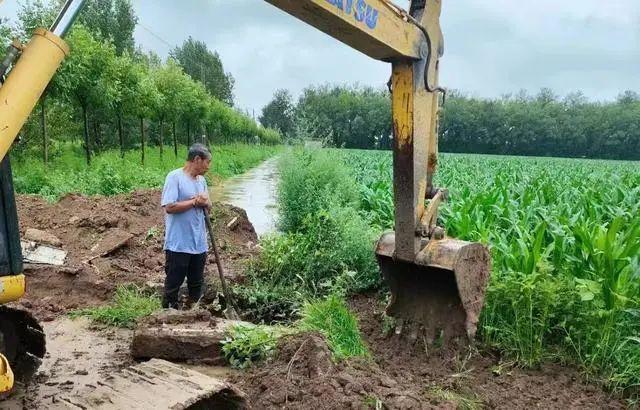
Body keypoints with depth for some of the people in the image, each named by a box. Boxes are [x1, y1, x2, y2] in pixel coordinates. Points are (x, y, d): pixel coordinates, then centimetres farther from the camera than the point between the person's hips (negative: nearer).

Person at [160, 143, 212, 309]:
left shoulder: (202, 180, 10)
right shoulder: (174, 177, -12)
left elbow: (208, 207, 15)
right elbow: (169, 207, -20)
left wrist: (205, 203, -8)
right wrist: (195, 202, -14)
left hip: (199, 243, 7)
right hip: (178, 244, -7)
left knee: (197, 283, 18)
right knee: (173, 283, 6)